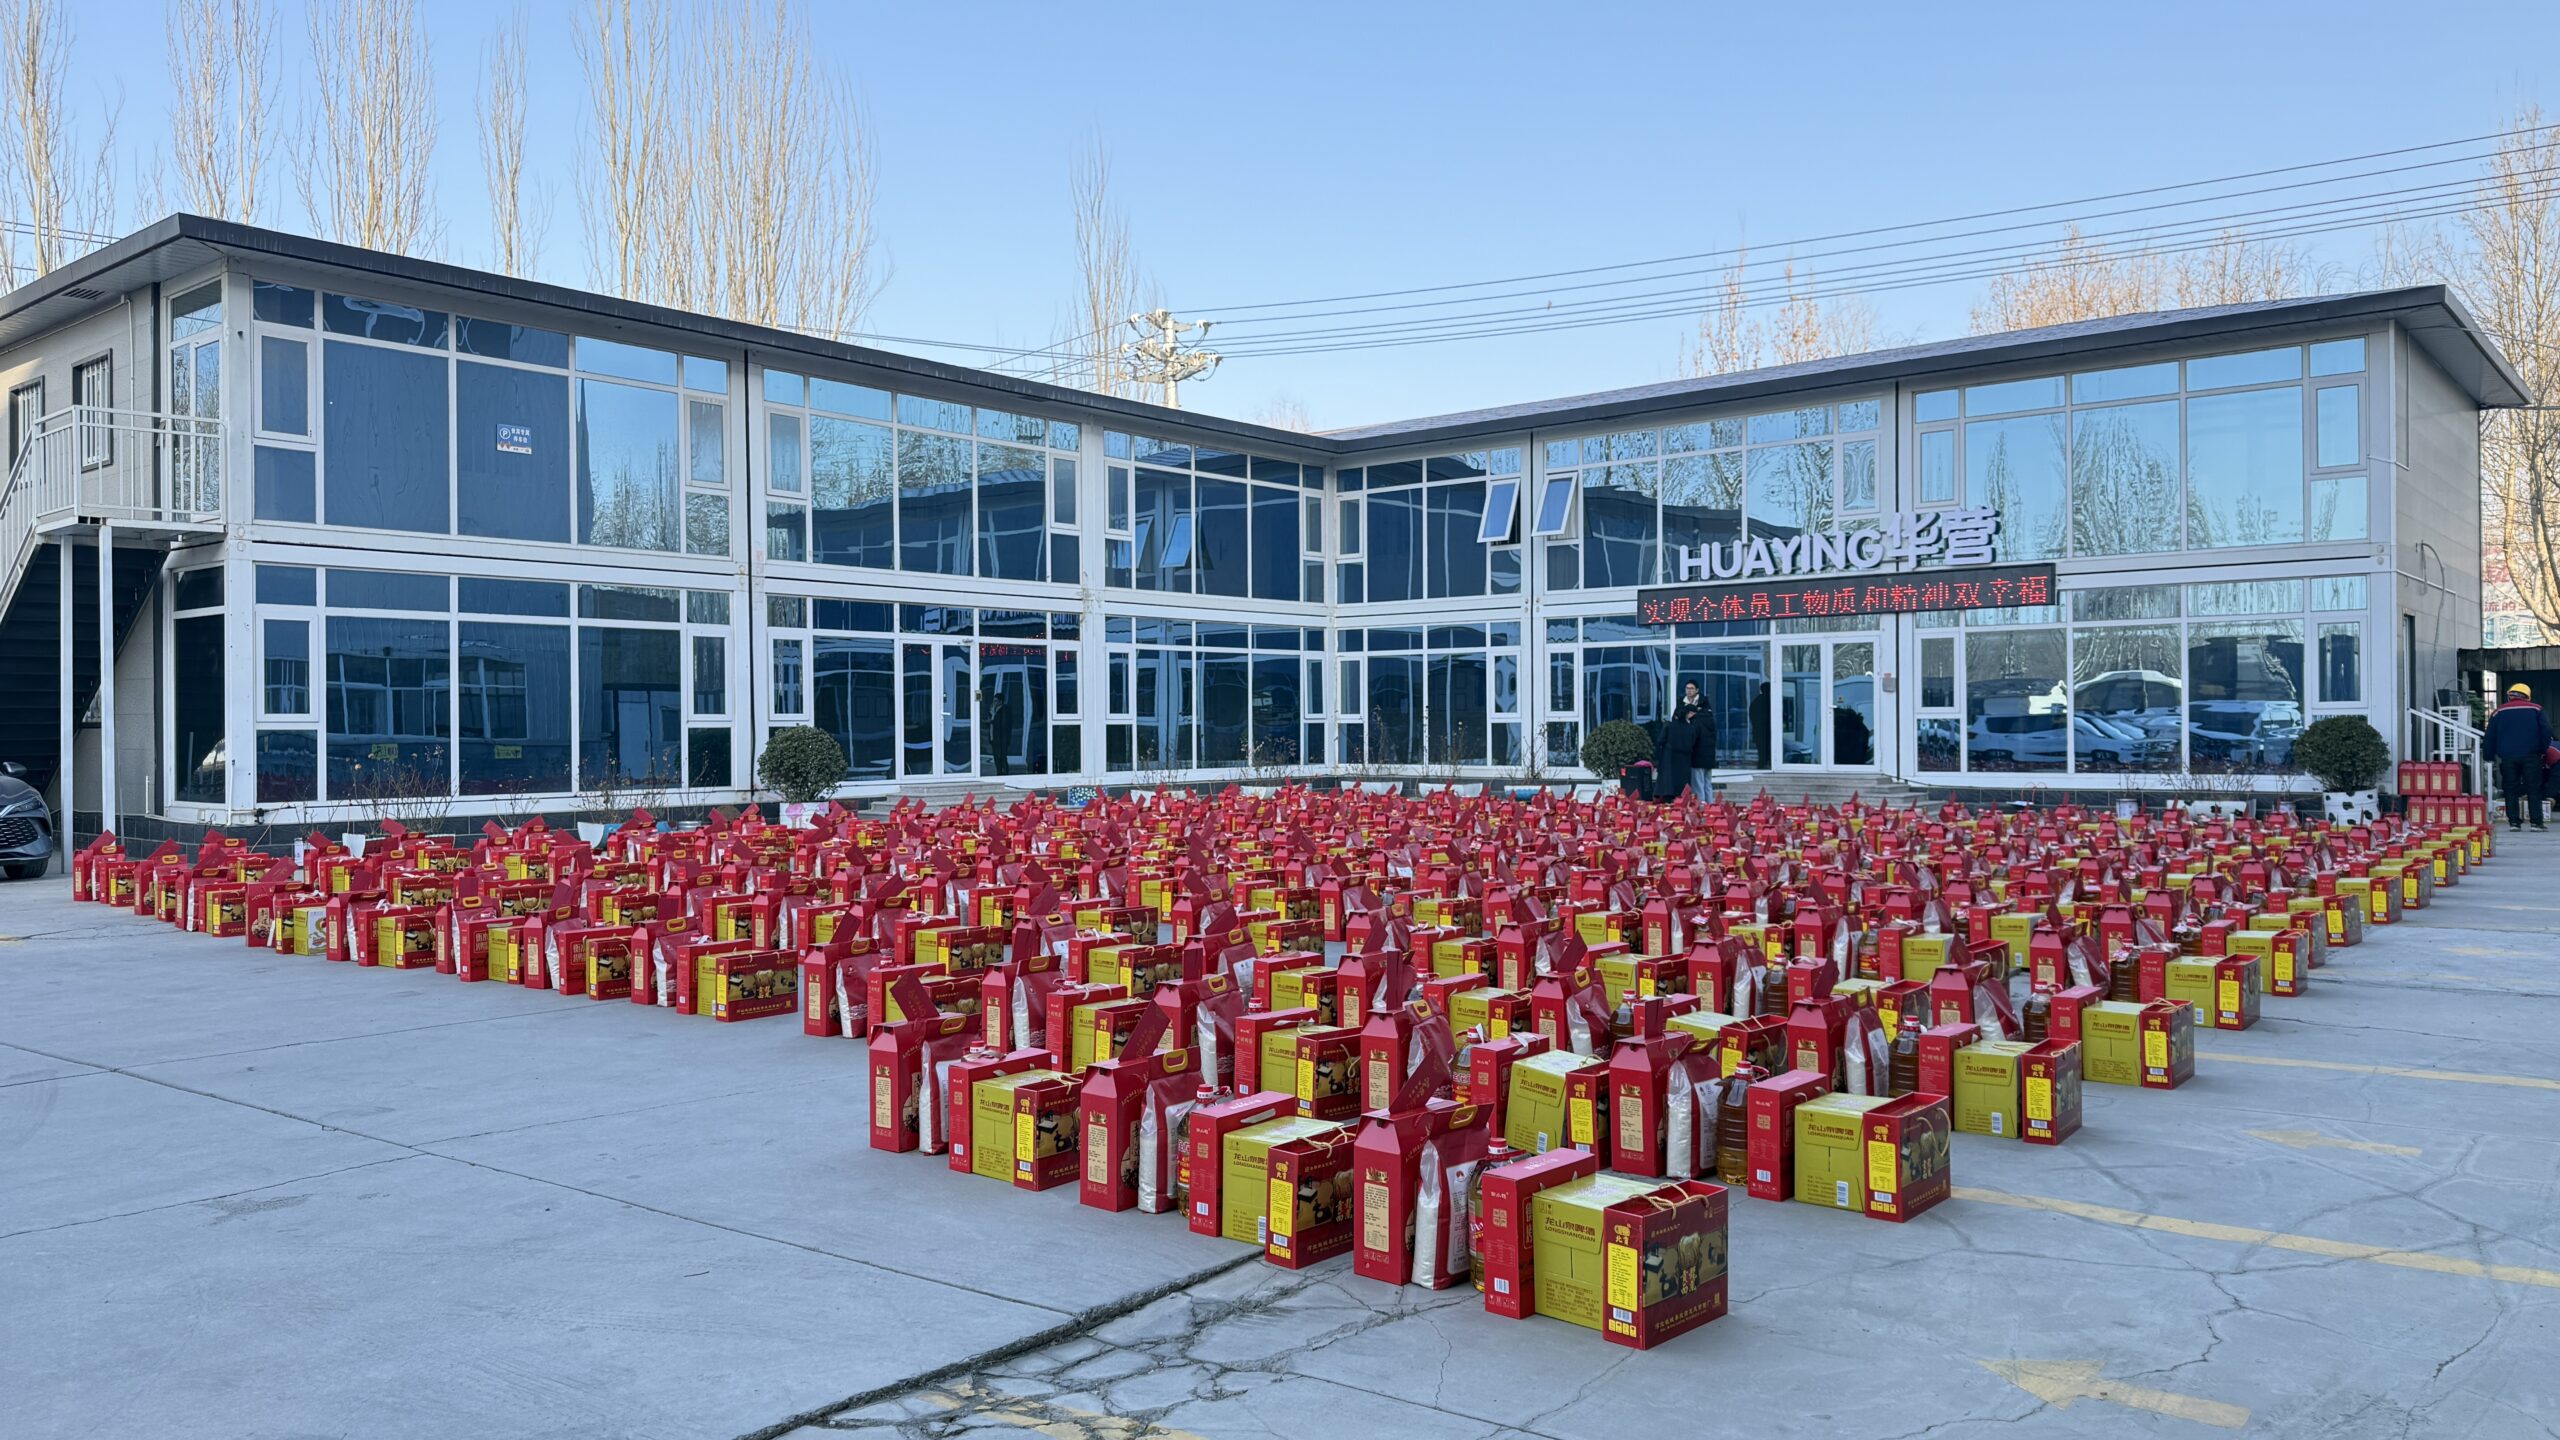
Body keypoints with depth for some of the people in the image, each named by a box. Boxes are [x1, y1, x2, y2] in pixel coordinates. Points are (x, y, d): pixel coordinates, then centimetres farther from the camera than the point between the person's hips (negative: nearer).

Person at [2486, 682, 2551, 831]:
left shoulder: (2499, 712, 10)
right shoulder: (2536, 710, 7)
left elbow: (2490, 737, 8)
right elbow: (2546, 731, -1)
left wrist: (2490, 756, 14)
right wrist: (2543, 750, 11)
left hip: (2507, 757, 1)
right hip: (2531, 756, -1)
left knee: (2510, 790, 6)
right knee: (2534, 790, 3)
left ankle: (2514, 822, 1)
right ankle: (2536, 822, -1)